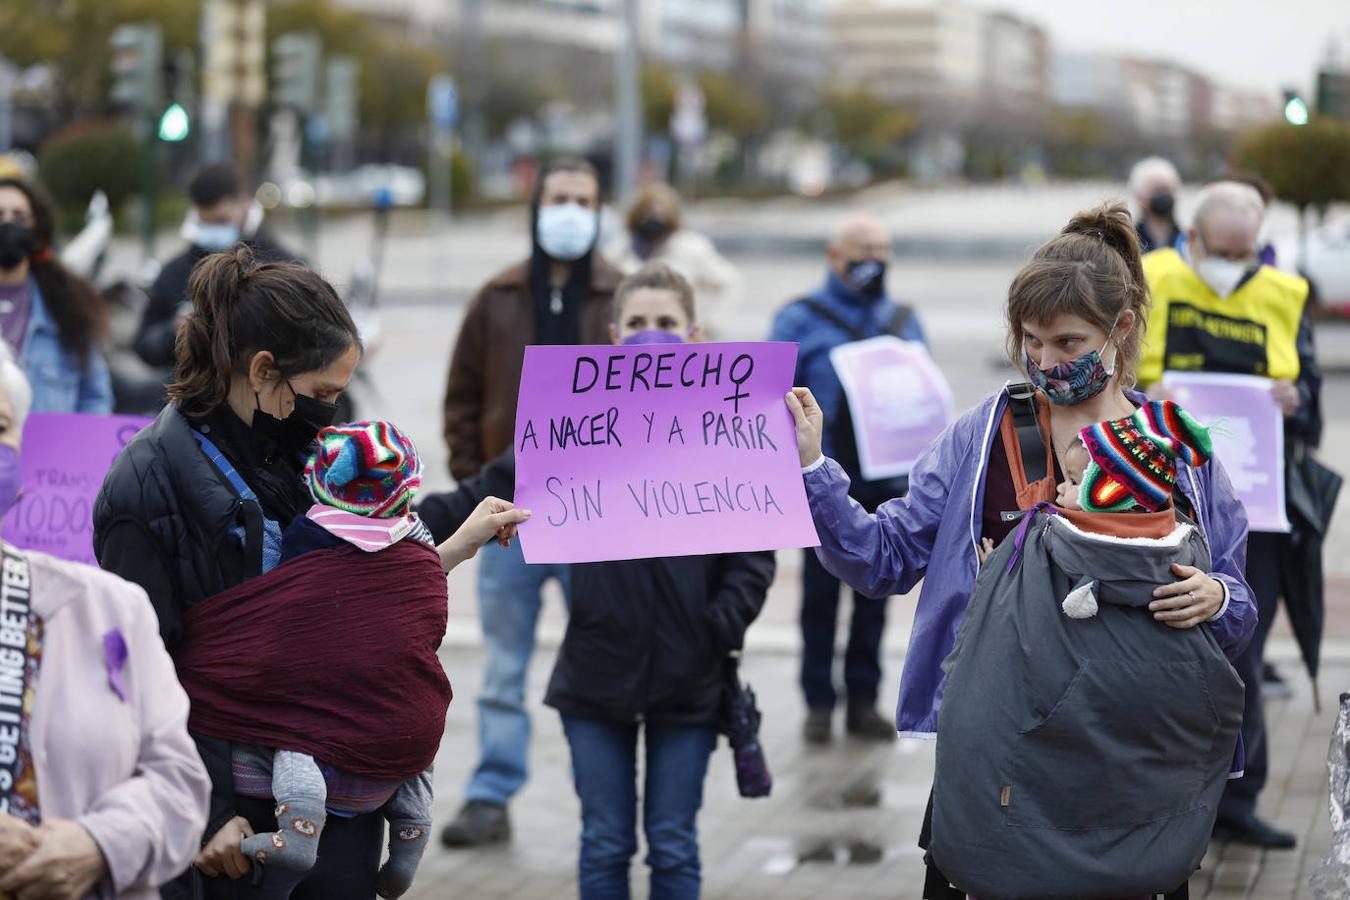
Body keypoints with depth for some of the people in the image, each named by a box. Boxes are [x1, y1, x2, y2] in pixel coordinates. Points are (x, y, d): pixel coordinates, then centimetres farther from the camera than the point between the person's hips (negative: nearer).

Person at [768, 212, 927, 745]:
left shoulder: (904, 321, 13)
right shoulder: (801, 320, 0)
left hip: (886, 483, 4)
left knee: (875, 592, 9)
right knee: (821, 592, 3)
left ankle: (864, 699, 18)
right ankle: (818, 702, 11)